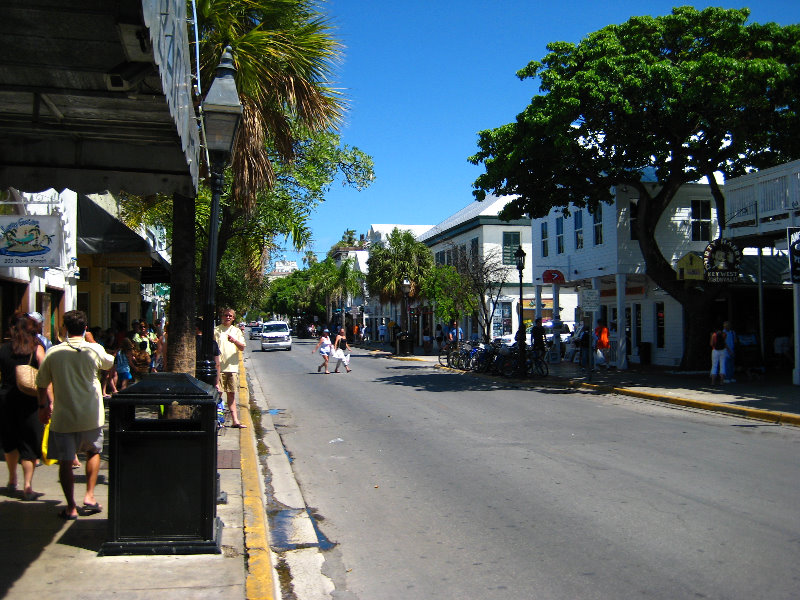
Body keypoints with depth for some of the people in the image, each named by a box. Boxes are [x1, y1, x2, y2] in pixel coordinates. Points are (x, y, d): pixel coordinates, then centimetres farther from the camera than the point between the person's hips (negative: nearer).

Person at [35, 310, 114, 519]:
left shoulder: (53, 353, -4)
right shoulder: (95, 350, -7)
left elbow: (42, 382, 6)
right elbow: (109, 363, 15)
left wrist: (43, 405, 21)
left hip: (62, 417, 0)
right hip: (91, 415, 1)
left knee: (65, 462, 8)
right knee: (93, 452, 23)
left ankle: (71, 507, 11)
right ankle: (89, 496, 17)